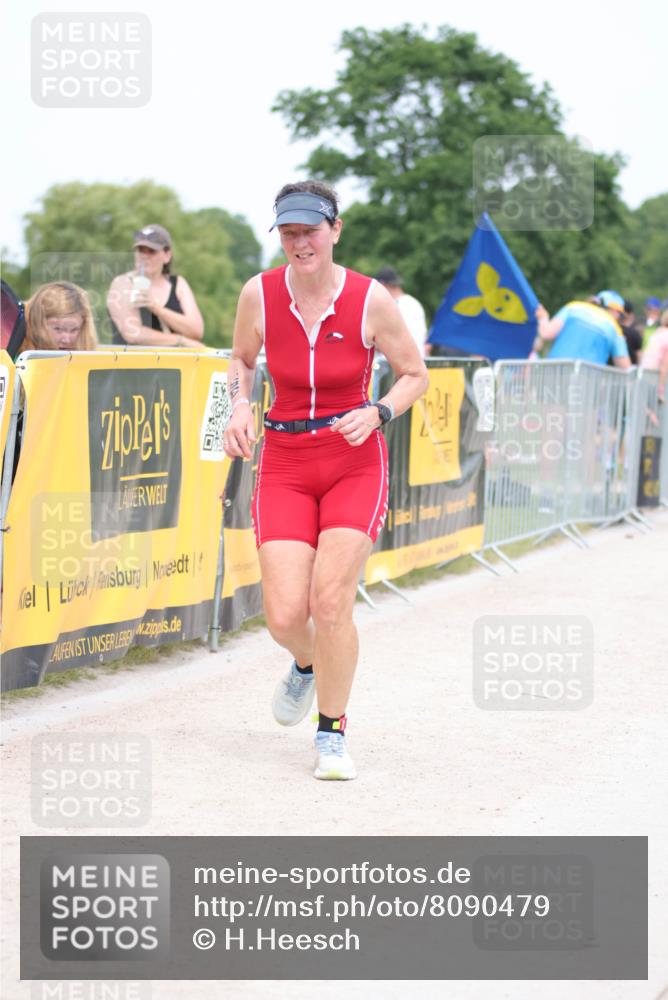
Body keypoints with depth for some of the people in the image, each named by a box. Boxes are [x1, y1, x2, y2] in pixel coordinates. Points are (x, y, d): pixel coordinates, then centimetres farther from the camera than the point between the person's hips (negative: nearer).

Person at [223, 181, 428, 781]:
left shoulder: (371, 300, -10)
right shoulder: (259, 294, -5)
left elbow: (415, 376, 2)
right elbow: (241, 358, 16)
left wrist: (375, 415, -15)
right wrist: (240, 406, -3)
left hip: (356, 465, -2)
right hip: (284, 464, 2)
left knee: (331, 600, -17)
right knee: (285, 615, -8)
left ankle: (332, 731, 6)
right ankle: (306, 665, 31)